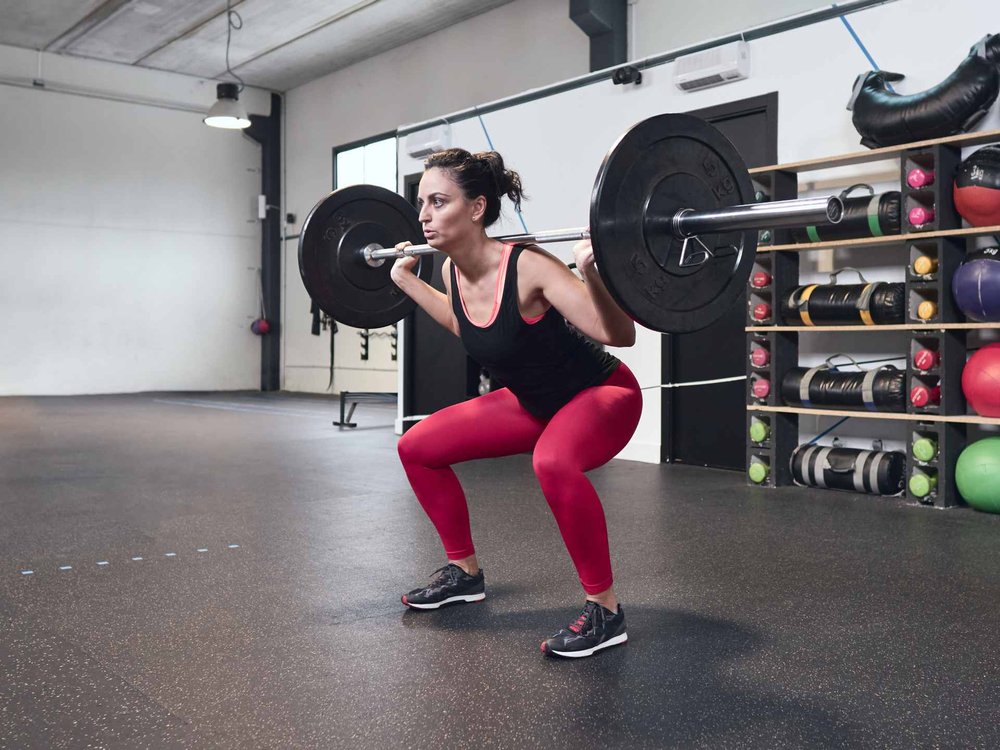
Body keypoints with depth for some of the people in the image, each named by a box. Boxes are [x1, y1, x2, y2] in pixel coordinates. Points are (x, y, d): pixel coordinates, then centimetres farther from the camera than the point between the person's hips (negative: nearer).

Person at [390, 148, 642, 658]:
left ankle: (604, 610, -19)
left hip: (603, 393, -8)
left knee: (553, 463, -40)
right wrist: (406, 279, 12)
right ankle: (465, 572, 22)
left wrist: (592, 270, -48)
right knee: (417, 447, 5)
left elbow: (620, 336, -33)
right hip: (533, 401, 8)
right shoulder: (453, 271, -10)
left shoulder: (527, 266, -31)